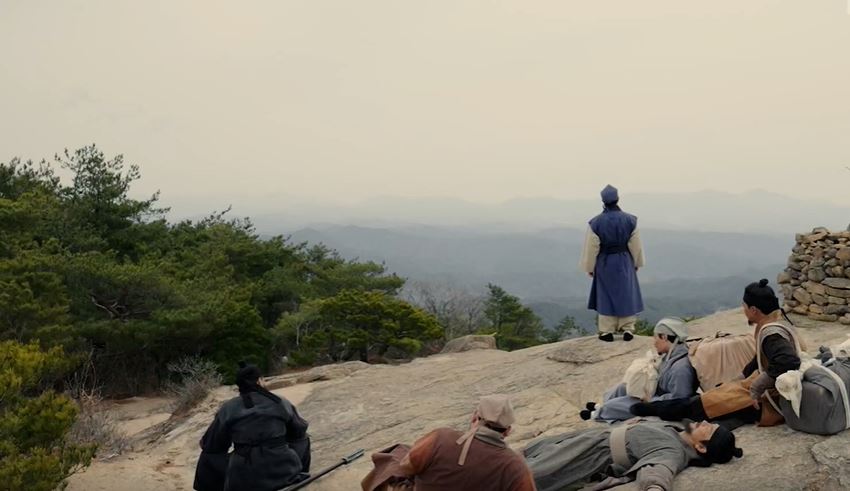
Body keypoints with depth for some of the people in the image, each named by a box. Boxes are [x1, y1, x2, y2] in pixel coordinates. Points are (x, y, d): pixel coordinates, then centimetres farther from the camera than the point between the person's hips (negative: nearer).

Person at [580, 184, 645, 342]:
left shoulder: (596, 223, -15)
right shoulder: (630, 220, -10)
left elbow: (591, 248, -8)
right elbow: (636, 246, -1)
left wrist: (589, 268, 5)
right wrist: (637, 263, 13)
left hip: (604, 264, -1)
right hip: (625, 262, 1)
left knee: (606, 296, 10)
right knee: (626, 294, 13)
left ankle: (607, 331, 12)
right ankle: (628, 329, 15)